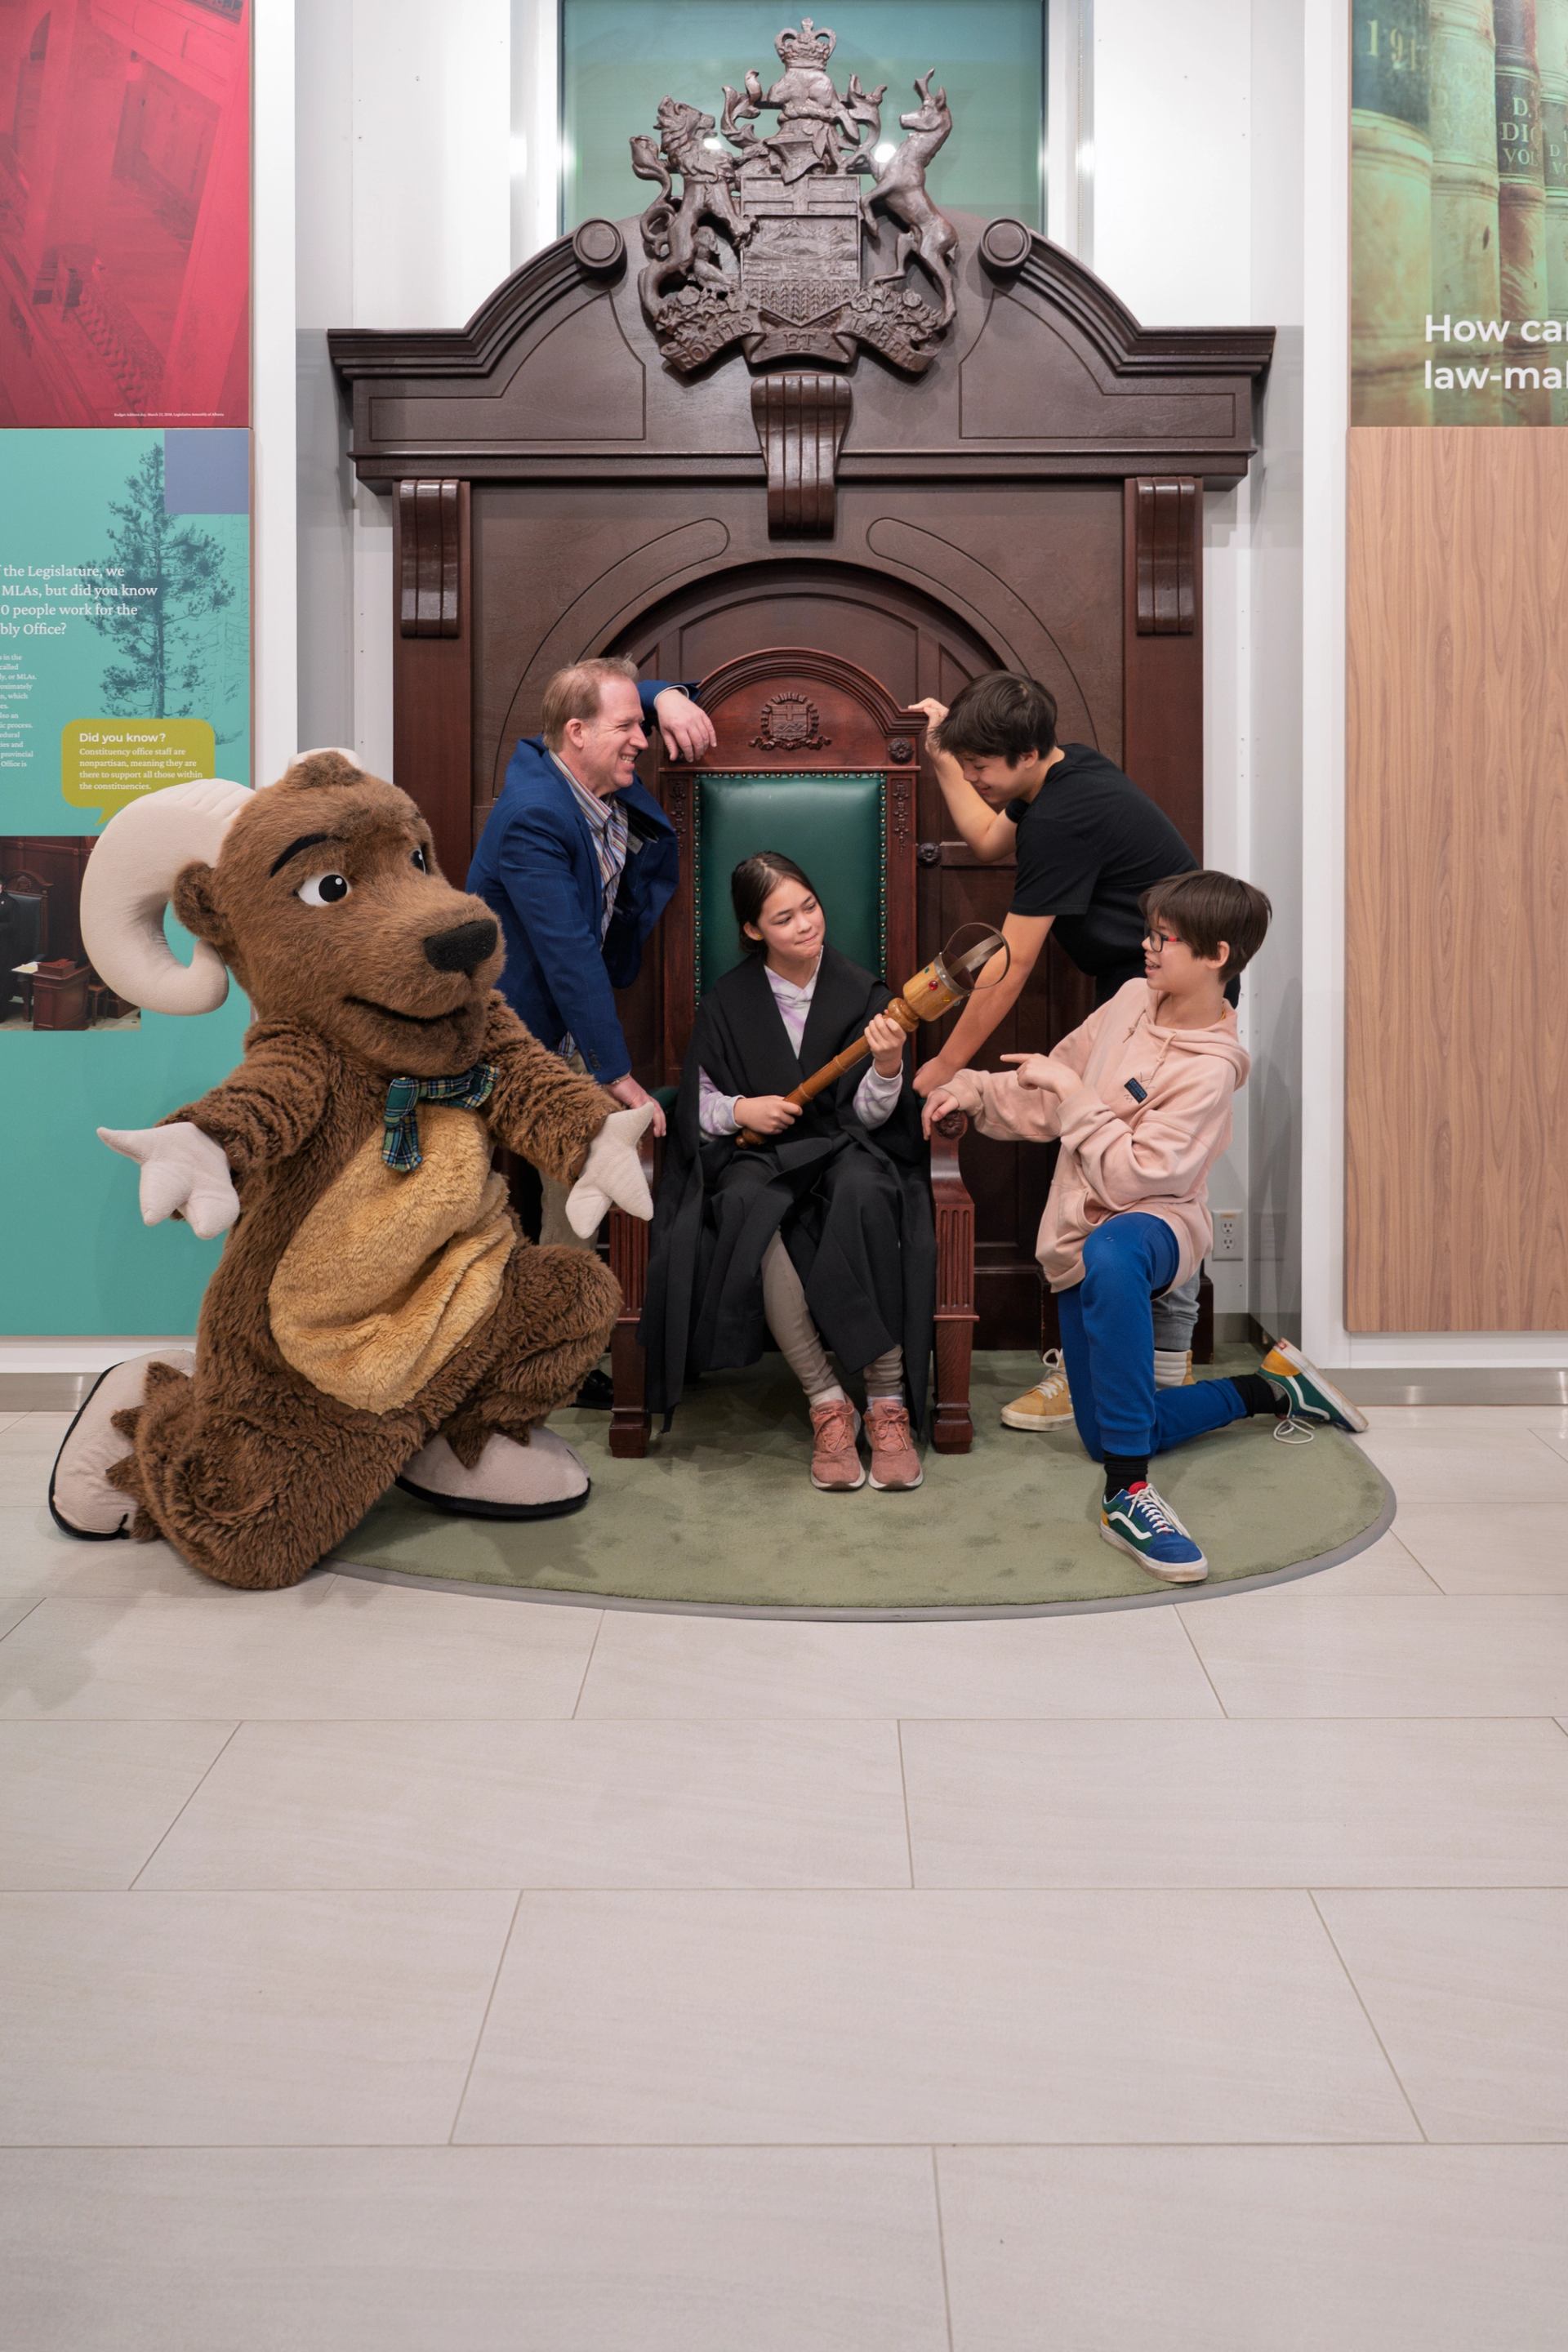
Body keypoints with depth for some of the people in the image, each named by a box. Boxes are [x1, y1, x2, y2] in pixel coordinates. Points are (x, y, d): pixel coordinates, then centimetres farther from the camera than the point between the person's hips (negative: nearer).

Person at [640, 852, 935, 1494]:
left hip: (841, 1149, 0)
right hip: (755, 1156, 0)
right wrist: (741, 1110, -12)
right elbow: (698, 1112, 8)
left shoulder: (860, 994, 5)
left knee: (864, 1194, -37)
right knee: (748, 1209, -36)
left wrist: (888, 1067, -21)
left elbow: (869, 1116, -2)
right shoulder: (726, 1003, 6)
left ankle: (888, 1402, -30)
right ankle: (826, 1404, -27)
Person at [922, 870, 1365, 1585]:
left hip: (1153, 1222, -8)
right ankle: (1267, 1388, 31)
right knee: (1105, 1435, 11)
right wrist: (976, 1091, -4)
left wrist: (1072, 1091, -18)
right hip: (1083, 1234, 8)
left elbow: (1129, 1177, -25)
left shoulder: (1208, 1068, -19)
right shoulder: (1133, 1000, 1)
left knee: (1109, 1254, -47)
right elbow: (1047, 1099, 11)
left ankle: (1126, 1493, -42)